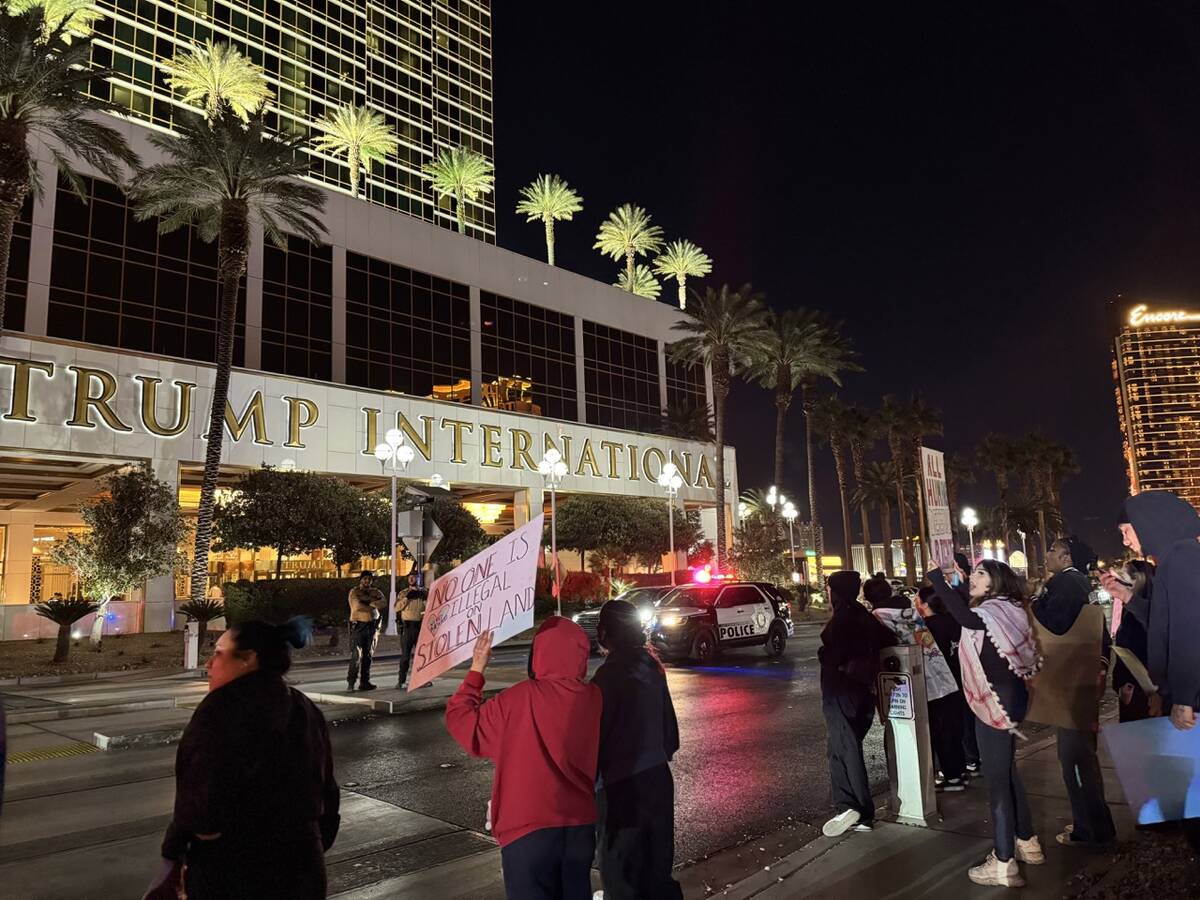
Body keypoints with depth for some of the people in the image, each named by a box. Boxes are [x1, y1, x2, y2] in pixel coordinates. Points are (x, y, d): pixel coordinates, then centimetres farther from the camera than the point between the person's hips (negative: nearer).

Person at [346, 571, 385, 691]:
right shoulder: (354, 591, -2)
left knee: (368, 655, 7)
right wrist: (373, 606, -9)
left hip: (372, 626, 5)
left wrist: (370, 602, -16)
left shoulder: (375, 592, 12)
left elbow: (384, 603, -6)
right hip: (358, 626, -5)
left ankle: (364, 682, 12)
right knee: (356, 655, -10)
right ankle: (350, 682, -5)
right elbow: (357, 605, -19)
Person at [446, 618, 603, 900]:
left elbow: (461, 721, -5)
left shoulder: (518, 700, -17)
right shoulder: (593, 697, -7)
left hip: (528, 827, -4)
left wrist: (476, 669, 3)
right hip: (580, 825, 4)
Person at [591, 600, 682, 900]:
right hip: (657, 777, 7)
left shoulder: (608, 676, -18)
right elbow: (670, 728, 11)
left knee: (621, 874, 7)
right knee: (656, 866, 20)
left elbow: (598, 737, -16)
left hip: (622, 785, -7)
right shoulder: (652, 667, 3)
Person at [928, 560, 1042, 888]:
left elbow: (967, 618, -43)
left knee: (997, 777, -2)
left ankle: (1004, 863, 7)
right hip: (1006, 696, 10)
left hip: (997, 699, -10)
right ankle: (1027, 842, 35)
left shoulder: (996, 610, -21)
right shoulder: (1004, 610, 10)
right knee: (1006, 771, 21)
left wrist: (936, 576, -43)